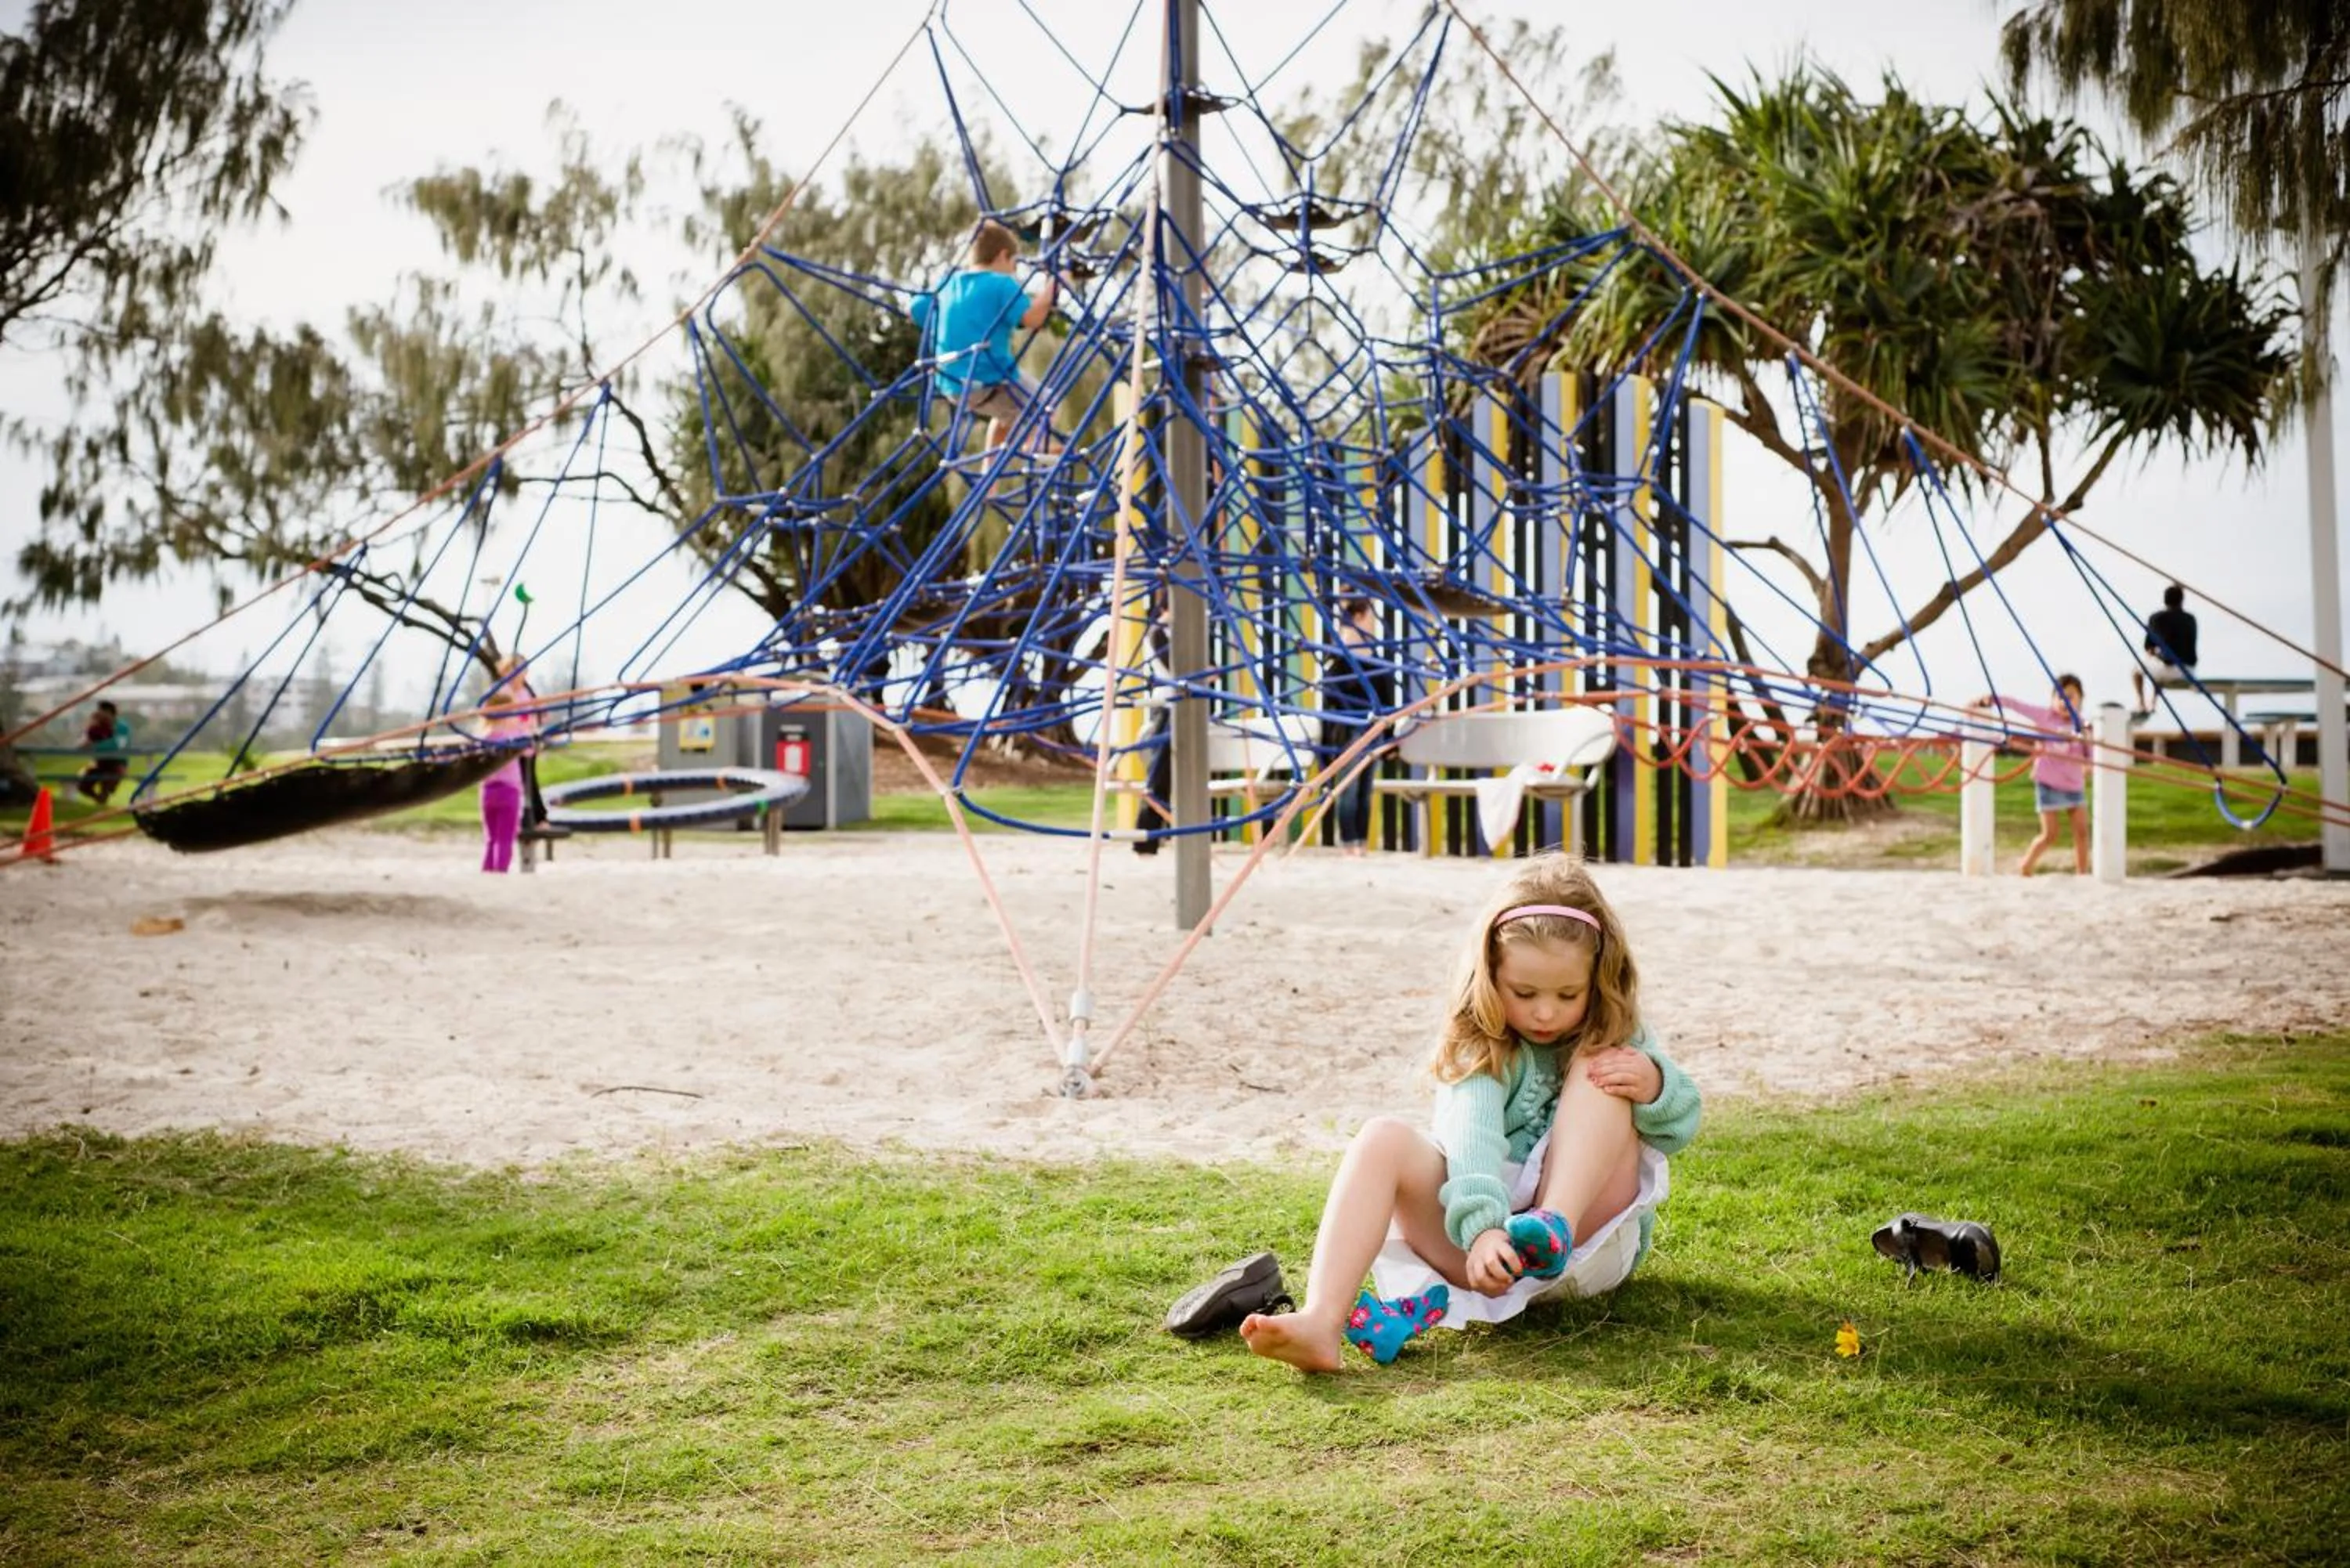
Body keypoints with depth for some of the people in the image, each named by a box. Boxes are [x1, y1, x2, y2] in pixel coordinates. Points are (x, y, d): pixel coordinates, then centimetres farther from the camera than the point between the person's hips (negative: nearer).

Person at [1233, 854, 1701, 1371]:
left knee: (1596, 1066, -16)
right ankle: (1321, 1324, -46)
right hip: (1490, 1237, 0)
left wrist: (1655, 1085, -19)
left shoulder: (1617, 1038, 8)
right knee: (1383, 1138, -25)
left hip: (1586, 1233, 0)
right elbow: (1472, 1135, -21)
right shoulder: (1480, 1048, -2)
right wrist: (1481, 1227, -40)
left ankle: (1556, 1228, -37)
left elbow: (1681, 1128, 5)